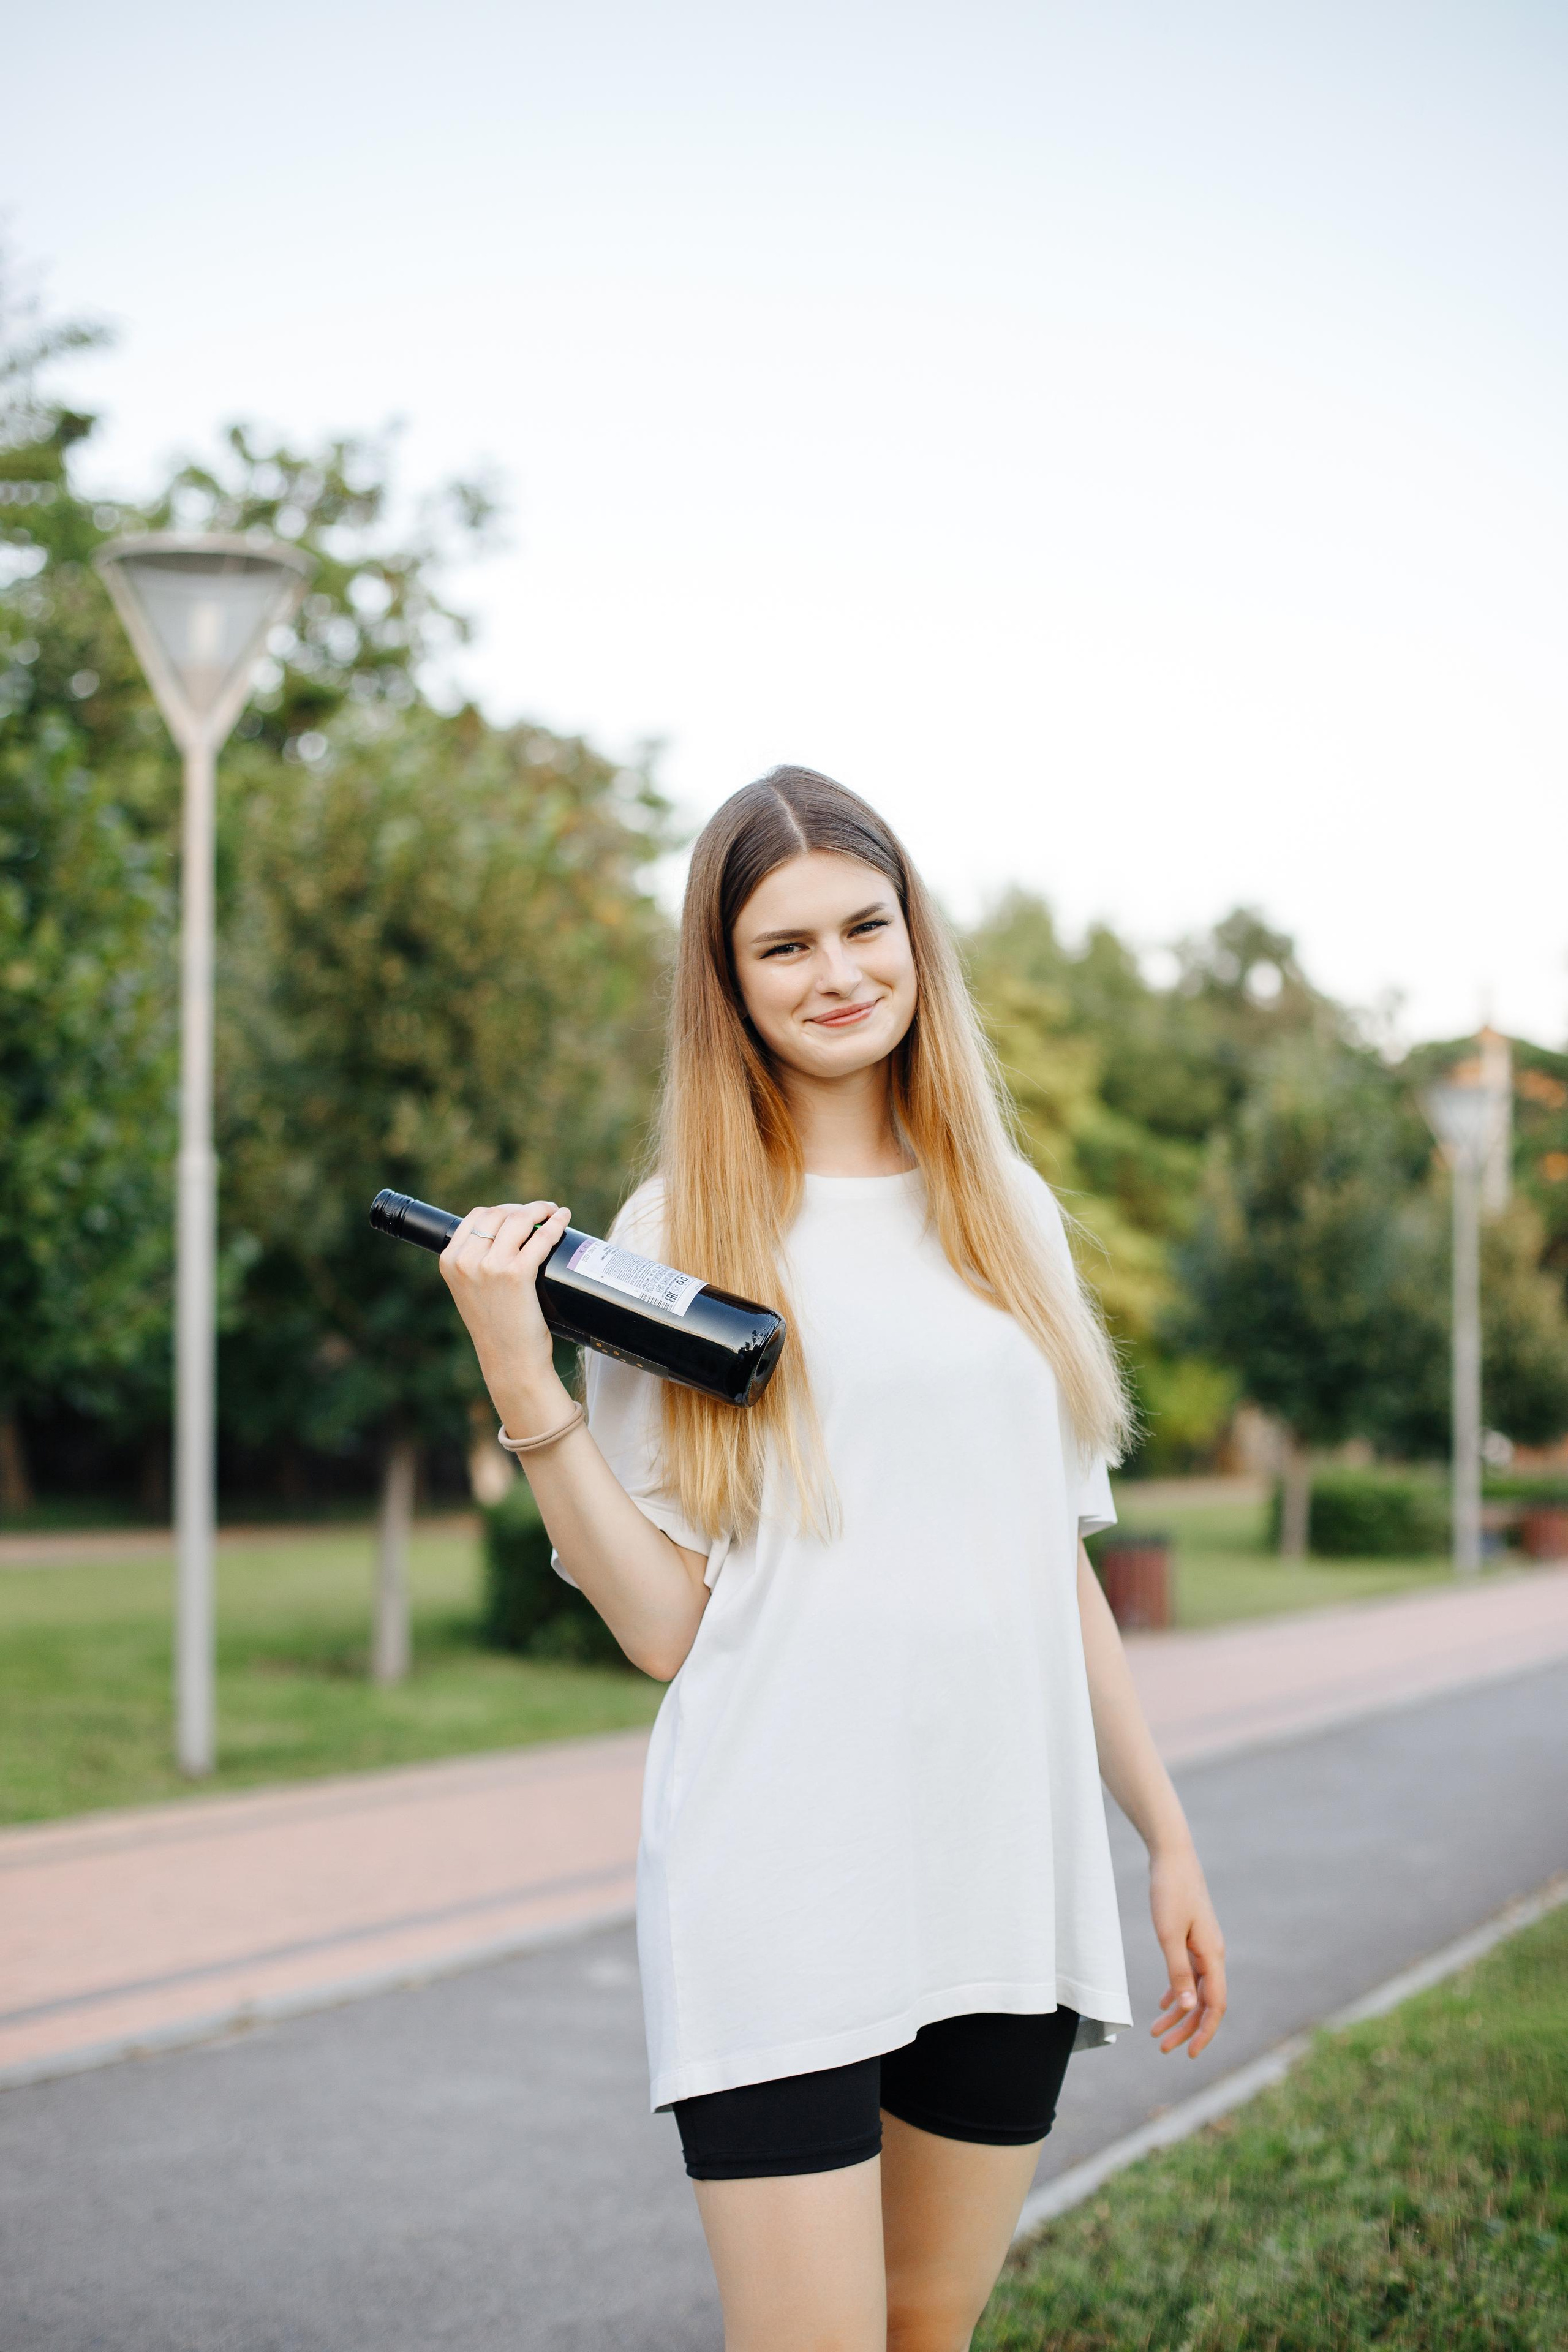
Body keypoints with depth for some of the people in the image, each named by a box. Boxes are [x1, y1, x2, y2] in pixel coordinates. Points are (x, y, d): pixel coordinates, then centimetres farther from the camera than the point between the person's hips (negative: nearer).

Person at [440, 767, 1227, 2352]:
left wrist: (1167, 1837, 16)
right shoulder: (681, 1230, 0)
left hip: (1010, 1874, 4)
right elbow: (663, 1627, -5)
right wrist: (524, 1385, -15)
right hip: (779, 1893, -4)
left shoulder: (1008, 1212, 12)